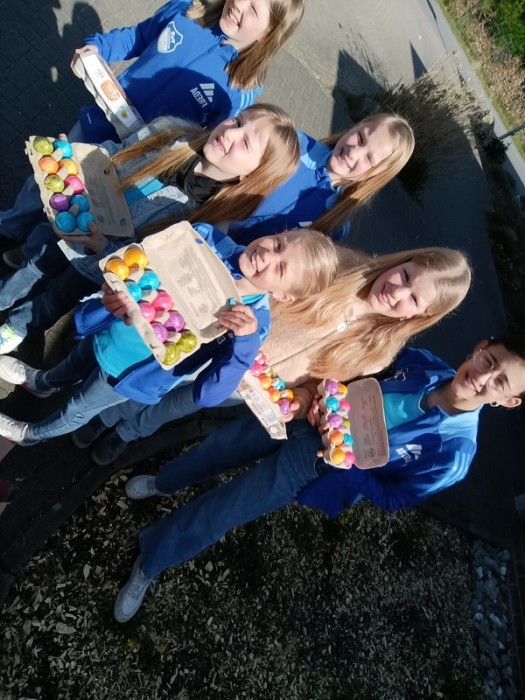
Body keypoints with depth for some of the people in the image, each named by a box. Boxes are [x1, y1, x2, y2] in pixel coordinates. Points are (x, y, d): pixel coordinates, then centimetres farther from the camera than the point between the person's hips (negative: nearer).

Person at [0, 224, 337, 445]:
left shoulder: (254, 322, -30)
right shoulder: (208, 238, -21)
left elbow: (208, 394, -35)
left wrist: (245, 340, -47)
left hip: (126, 371, -3)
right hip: (105, 329, 3)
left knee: (77, 411, 25)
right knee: (74, 363, 35)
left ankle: (32, 434, 60)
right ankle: (42, 382, 71)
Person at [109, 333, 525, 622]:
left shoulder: (454, 451, -22)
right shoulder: (424, 362, -10)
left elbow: (393, 498, -11)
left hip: (316, 463, -4)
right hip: (311, 414, 4)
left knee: (215, 515, -3)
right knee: (221, 445, 14)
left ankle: (148, 563, 28)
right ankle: (163, 483, 49)